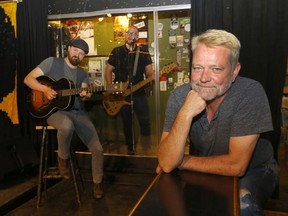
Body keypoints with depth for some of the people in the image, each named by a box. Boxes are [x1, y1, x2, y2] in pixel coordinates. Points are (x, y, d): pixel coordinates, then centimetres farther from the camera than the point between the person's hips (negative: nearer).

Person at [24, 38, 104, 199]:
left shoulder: (83, 74, 15)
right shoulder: (53, 62, 2)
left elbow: (83, 94, 0)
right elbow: (28, 79, -2)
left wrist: (85, 96, -25)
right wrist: (45, 89, -20)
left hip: (77, 112, 4)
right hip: (55, 109, -4)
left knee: (98, 149, -8)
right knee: (67, 125, -43)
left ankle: (98, 182, 20)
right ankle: (63, 159, -10)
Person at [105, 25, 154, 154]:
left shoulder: (144, 53, 5)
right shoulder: (116, 52, 5)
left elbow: (149, 72, 5)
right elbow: (108, 70, 9)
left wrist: (150, 79, -17)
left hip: (139, 92, 0)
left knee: (145, 121, -5)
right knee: (127, 122, 11)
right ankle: (130, 147, 27)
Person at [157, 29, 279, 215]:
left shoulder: (251, 93, -25)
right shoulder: (180, 96, -17)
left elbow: (236, 165, -25)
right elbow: (166, 164, -23)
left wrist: (182, 161, -17)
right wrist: (185, 114, -35)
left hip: (253, 171, -3)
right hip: (204, 172, 4)